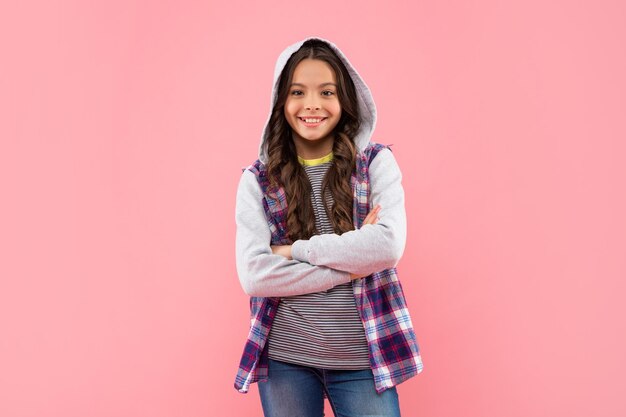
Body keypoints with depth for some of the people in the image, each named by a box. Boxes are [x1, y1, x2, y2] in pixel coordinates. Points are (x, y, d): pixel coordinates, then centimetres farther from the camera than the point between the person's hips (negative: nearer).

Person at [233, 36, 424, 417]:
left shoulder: (376, 163, -2)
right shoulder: (257, 180, -1)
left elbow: (388, 246, -16)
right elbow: (254, 275, -12)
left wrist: (296, 250, -12)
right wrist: (351, 266, -14)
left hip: (362, 358, -1)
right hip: (284, 358, 1)